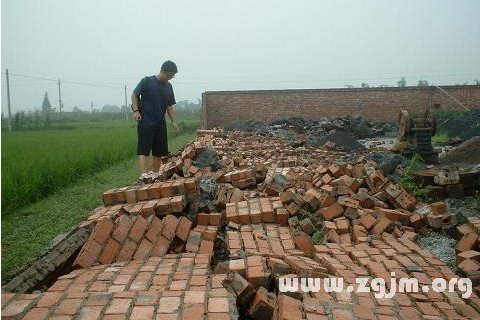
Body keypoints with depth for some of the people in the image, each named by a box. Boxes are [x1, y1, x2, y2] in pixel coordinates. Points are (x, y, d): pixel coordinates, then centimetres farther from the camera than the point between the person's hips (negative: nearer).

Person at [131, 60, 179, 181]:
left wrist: (174, 121, 6)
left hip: (160, 124, 6)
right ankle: (143, 175, -16)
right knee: (144, 149, -11)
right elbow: (134, 95, 0)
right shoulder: (147, 81, -4)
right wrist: (135, 110, -13)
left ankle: (155, 175, 19)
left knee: (159, 151, 8)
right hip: (145, 122, -6)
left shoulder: (168, 87, 12)